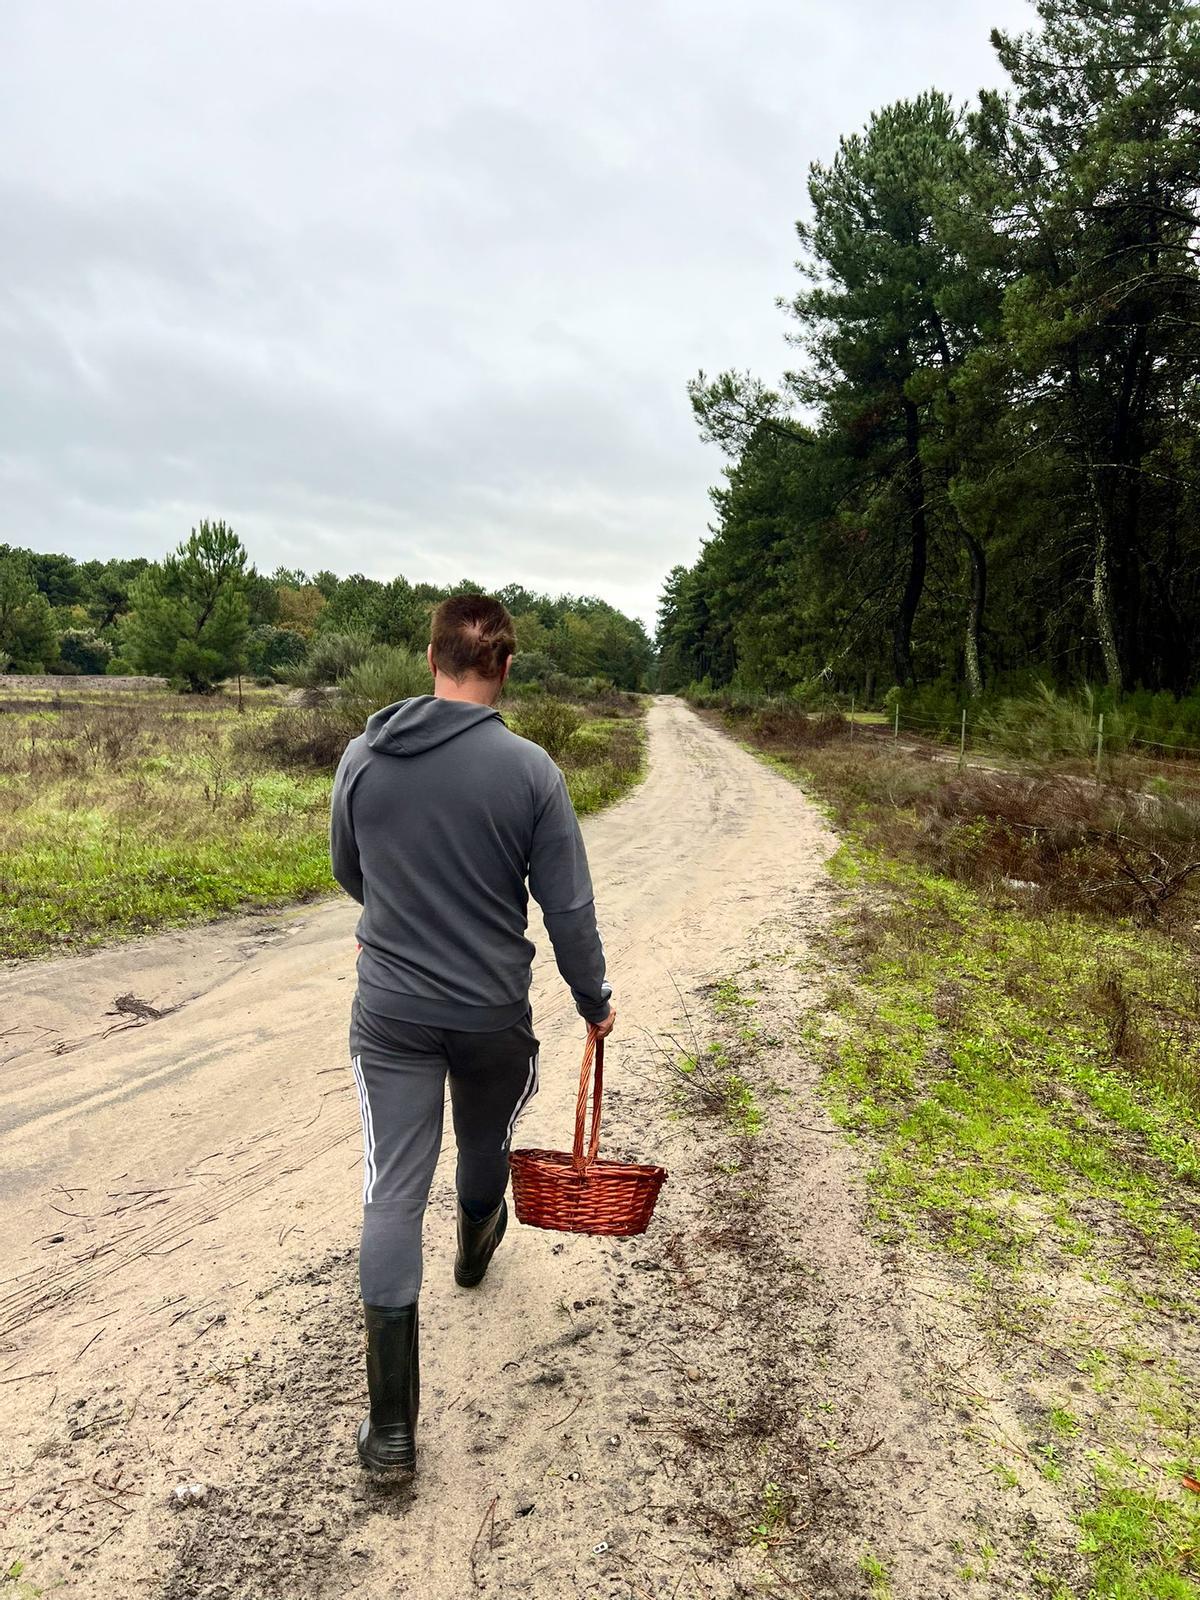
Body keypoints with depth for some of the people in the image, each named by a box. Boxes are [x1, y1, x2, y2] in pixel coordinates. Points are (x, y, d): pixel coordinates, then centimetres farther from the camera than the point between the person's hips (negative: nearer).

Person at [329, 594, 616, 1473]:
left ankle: (393, 1422, 8)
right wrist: (595, 999, 7)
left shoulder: (363, 756, -6)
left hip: (389, 1011, 1)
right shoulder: (529, 769, -15)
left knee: (394, 1190, 6)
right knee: (485, 1143, 27)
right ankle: (476, 1246, 58)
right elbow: (568, 906, -9)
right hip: (493, 1012, -1)